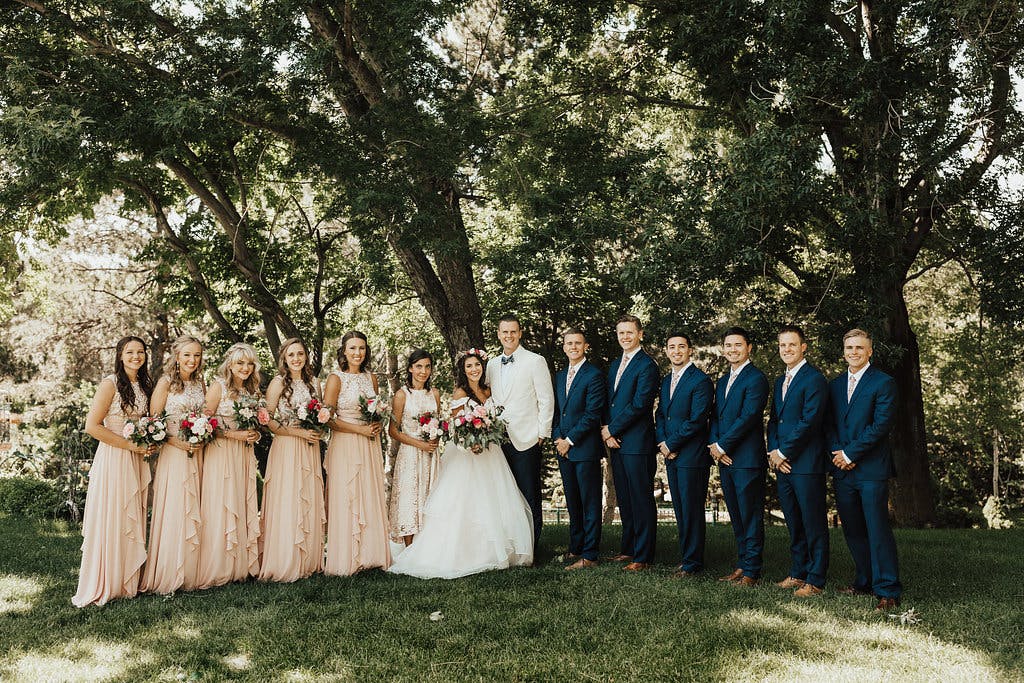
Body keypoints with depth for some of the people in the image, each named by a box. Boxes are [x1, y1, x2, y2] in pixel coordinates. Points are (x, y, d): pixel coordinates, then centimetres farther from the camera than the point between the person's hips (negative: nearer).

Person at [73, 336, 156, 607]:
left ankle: (128, 582, 20)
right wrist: (129, 444, -15)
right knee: (110, 522, -2)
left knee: (133, 522, 10)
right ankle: (102, 587, 9)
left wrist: (150, 444, 4)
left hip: (136, 461, 7)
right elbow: (92, 426, -15)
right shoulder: (111, 384, -10)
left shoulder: (145, 385, 11)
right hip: (113, 459, -7)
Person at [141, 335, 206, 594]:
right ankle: (167, 577, 7)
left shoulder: (201, 383, 11)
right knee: (172, 514, -3)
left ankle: (190, 575, 18)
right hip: (172, 456, -5)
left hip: (196, 456, 5)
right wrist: (179, 443, -16)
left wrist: (200, 444, 0)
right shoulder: (166, 383, -5)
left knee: (193, 515, 8)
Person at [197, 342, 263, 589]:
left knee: (245, 508, 7)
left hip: (245, 455, 6)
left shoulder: (254, 390, 11)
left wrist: (255, 434, 2)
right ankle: (218, 569, 3)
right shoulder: (219, 387, -7)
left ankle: (242, 566, 15)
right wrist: (233, 434, -17)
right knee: (221, 509, -5)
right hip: (221, 454, -6)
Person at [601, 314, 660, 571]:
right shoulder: (615, 365, 18)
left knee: (641, 500, -2)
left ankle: (642, 557, 4)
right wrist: (608, 431, 2)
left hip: (637, 443, -8)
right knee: (624, 499, 14)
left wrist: (612, 429, -11)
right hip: (616, 443, 8)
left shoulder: (646, 365, -9)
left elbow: (639, 405, -16)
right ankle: (628, 549, 24)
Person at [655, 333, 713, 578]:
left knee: (692, 510, -1)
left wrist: (671, 445, -12)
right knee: (680, 510, 12)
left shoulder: (701, 381, -10)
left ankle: (692, 562, 8)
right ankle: (686, 556, 21)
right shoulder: (666, 381, 16)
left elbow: (696, 420, -16)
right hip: (671, 456, 7)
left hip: (692, 456, -7)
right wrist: (661, 442, -1)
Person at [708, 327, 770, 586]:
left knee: (751, 516, -1)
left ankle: (751, 571, 5)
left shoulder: (756, 378, -9)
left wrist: (722, 446, -13)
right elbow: (716, 416, 17)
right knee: (736, 516, 13)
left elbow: (748, 417, -17)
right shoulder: (723, 381, 18)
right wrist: (714, 444, -1)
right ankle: (742, 564, 22)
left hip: (747, 458, -8)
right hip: (725, 458, 8)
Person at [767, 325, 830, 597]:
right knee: (794, 524, 15)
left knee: (814, 524, -1)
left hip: (806, 463, -8)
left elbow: (809, 421, -16)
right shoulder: (780, 381, 18)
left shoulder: (814, 379, -9)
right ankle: (797, 573, 24)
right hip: (782, 463, 8)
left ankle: (815, 580, 6)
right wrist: (773, 452, 2)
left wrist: (783, 452, -12)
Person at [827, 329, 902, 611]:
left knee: (878, 530, -5)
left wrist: (850, 454, -12)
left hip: (871, 469, -6)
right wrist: (837, 453, -4)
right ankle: (864, 582, 22)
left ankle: (888, 590, 1)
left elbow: (881, 425, -12)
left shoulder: (883, 383, -4)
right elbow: (830, 424, 14)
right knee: (852, 530, 11)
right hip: (842, 470, 6)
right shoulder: (836, 385, 16)